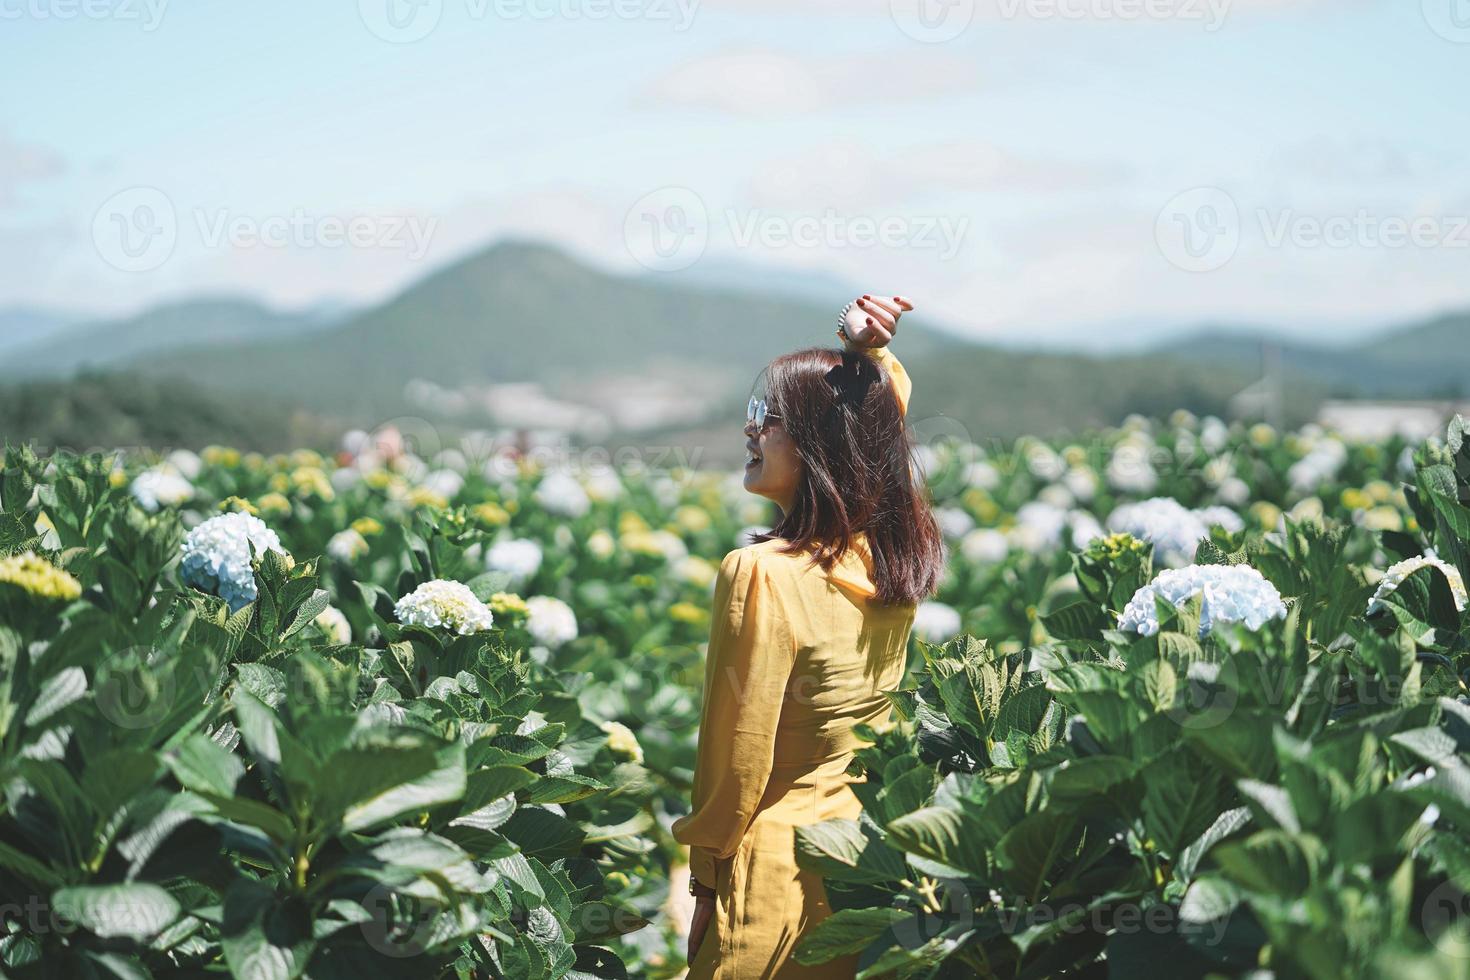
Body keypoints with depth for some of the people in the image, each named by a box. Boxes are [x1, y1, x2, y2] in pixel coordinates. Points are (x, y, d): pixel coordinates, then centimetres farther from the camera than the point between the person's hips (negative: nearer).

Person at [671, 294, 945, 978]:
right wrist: (866, 349, -3)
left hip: (781, 866, -7)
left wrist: (706, 879, -3)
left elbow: (738, 759, -15)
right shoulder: (898, 553, -3)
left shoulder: (761, 575, -21)